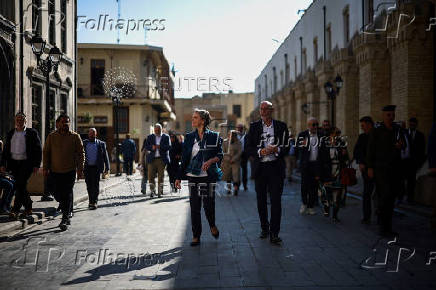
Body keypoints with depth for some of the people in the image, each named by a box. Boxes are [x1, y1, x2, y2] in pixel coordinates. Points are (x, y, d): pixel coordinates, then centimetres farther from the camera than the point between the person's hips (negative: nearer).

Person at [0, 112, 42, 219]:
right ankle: (28, 208, 22)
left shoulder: (32, 133, 1)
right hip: (14, 163, 5)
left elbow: (38, 150, -1)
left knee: (20, 185, -14)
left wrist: (36, 165, -8)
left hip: (26, 163, -5)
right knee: (20, 186, 8)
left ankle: (15, 210, -14)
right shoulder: (10, 134, 14)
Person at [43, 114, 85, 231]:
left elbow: (81, 153, 2)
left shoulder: (75, 136, 1)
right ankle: (68, 214, 27)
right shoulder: (51, 136, 6)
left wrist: (80, 169, -5)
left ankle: (65, 219, -7)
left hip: (70, 171, -3)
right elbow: (46, 153, 10)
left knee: (68, 194, -7)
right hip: (55, 171, 3)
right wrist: (46, 168, 2)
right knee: (60, 195, 7)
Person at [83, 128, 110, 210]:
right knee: (89, 186, 8)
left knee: (95, 185, -5)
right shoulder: (83, 143, 7)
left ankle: (94, 202, -2)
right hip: (87, 168, 2)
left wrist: (107, 168, 2)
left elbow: (105, 156, 7)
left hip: (96, 168, -2)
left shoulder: (101, 144, 5)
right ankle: (91, 201, 21)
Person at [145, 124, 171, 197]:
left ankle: (160, 192, 7)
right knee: (151, 176, -3)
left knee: (161, 176, 0)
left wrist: (160, 146, -18)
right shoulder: (150, 137, 14)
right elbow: (146, 146, 4)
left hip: (162, 159, -1)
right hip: (152, 159, 2)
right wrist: (152, 147, -16)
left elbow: (169, 146, -4)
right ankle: (152, 191, 10)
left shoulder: (166, 137, 8)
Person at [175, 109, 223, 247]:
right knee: (194, 207, 2)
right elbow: (184, 158, 10)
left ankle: (212, 225, 29)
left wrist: (210, 161, -22)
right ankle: (196, 236, 12)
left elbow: (220, 155, -1)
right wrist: (179, 177, 8)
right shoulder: (189, 137, 9)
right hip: (193, 175, 2)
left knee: (208, 204, -3)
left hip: (208, 175, -2)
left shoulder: (214, 136, 1)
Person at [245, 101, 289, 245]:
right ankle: (264, 228, 26)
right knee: (261, 200, 10)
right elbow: (248, 147, 2)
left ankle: (274, 233, -3)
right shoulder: (254, 126, 7)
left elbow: (287, 147, 3)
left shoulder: (281, 126, 6)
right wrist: (260, 151, -16)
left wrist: (277, 150, -17)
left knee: (276, 201, -6)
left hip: (276, 168, -1)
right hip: (260, 167, 2)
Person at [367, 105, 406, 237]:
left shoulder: (398, 129, 11)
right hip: (381, 168, -5)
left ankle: (387, 227, 18)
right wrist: (370, 167, -7)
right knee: (385, 196, -11)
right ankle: (384, 228, -7)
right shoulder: (376, 131, -2)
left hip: (395, 168, 5)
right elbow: (370, 150, -2)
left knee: (392, 197, 8)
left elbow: (404, 144, 21)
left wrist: (400, 145, -4)